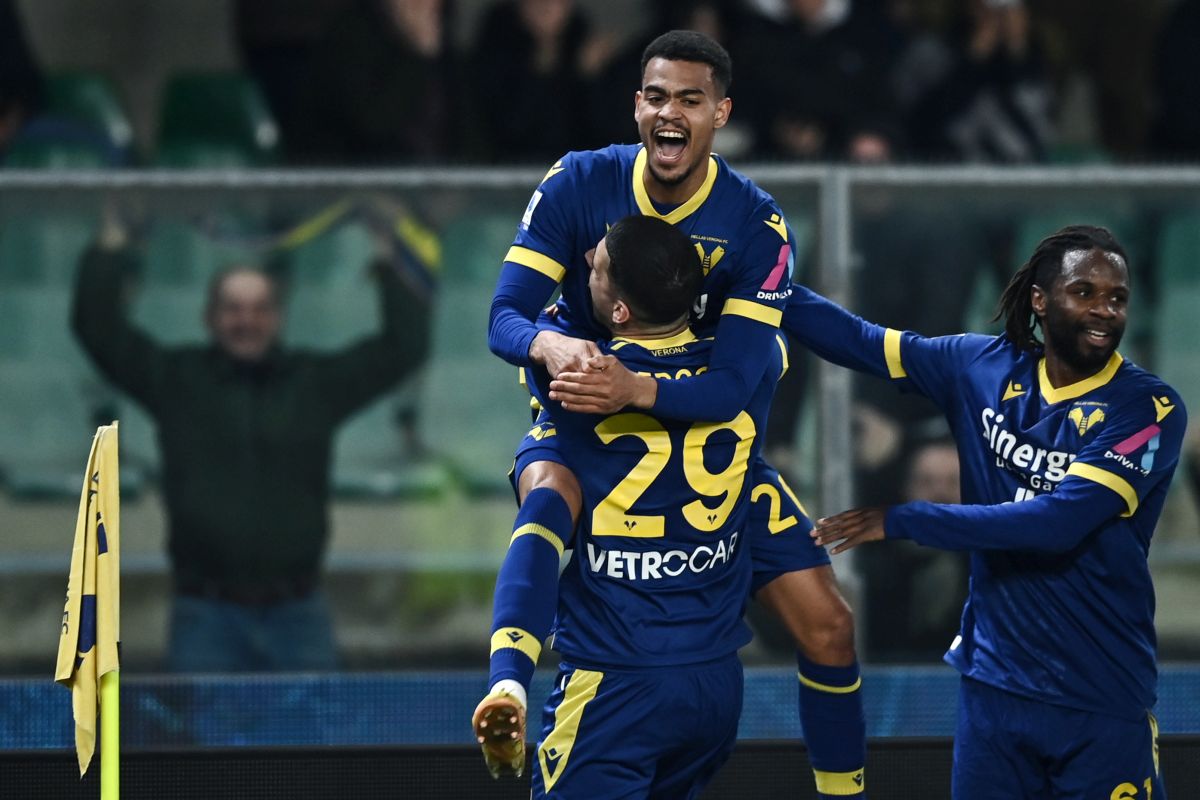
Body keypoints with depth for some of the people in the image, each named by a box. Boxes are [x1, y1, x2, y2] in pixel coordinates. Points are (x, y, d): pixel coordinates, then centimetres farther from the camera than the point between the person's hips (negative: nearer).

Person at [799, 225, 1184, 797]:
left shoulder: (1149, 409, -12)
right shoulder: (984, 369, 2)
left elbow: (1060, 520, -21)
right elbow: (859, 341, 9)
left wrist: (902, 522, -19)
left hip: (1101, 703, -3)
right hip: (994, 683, 4)